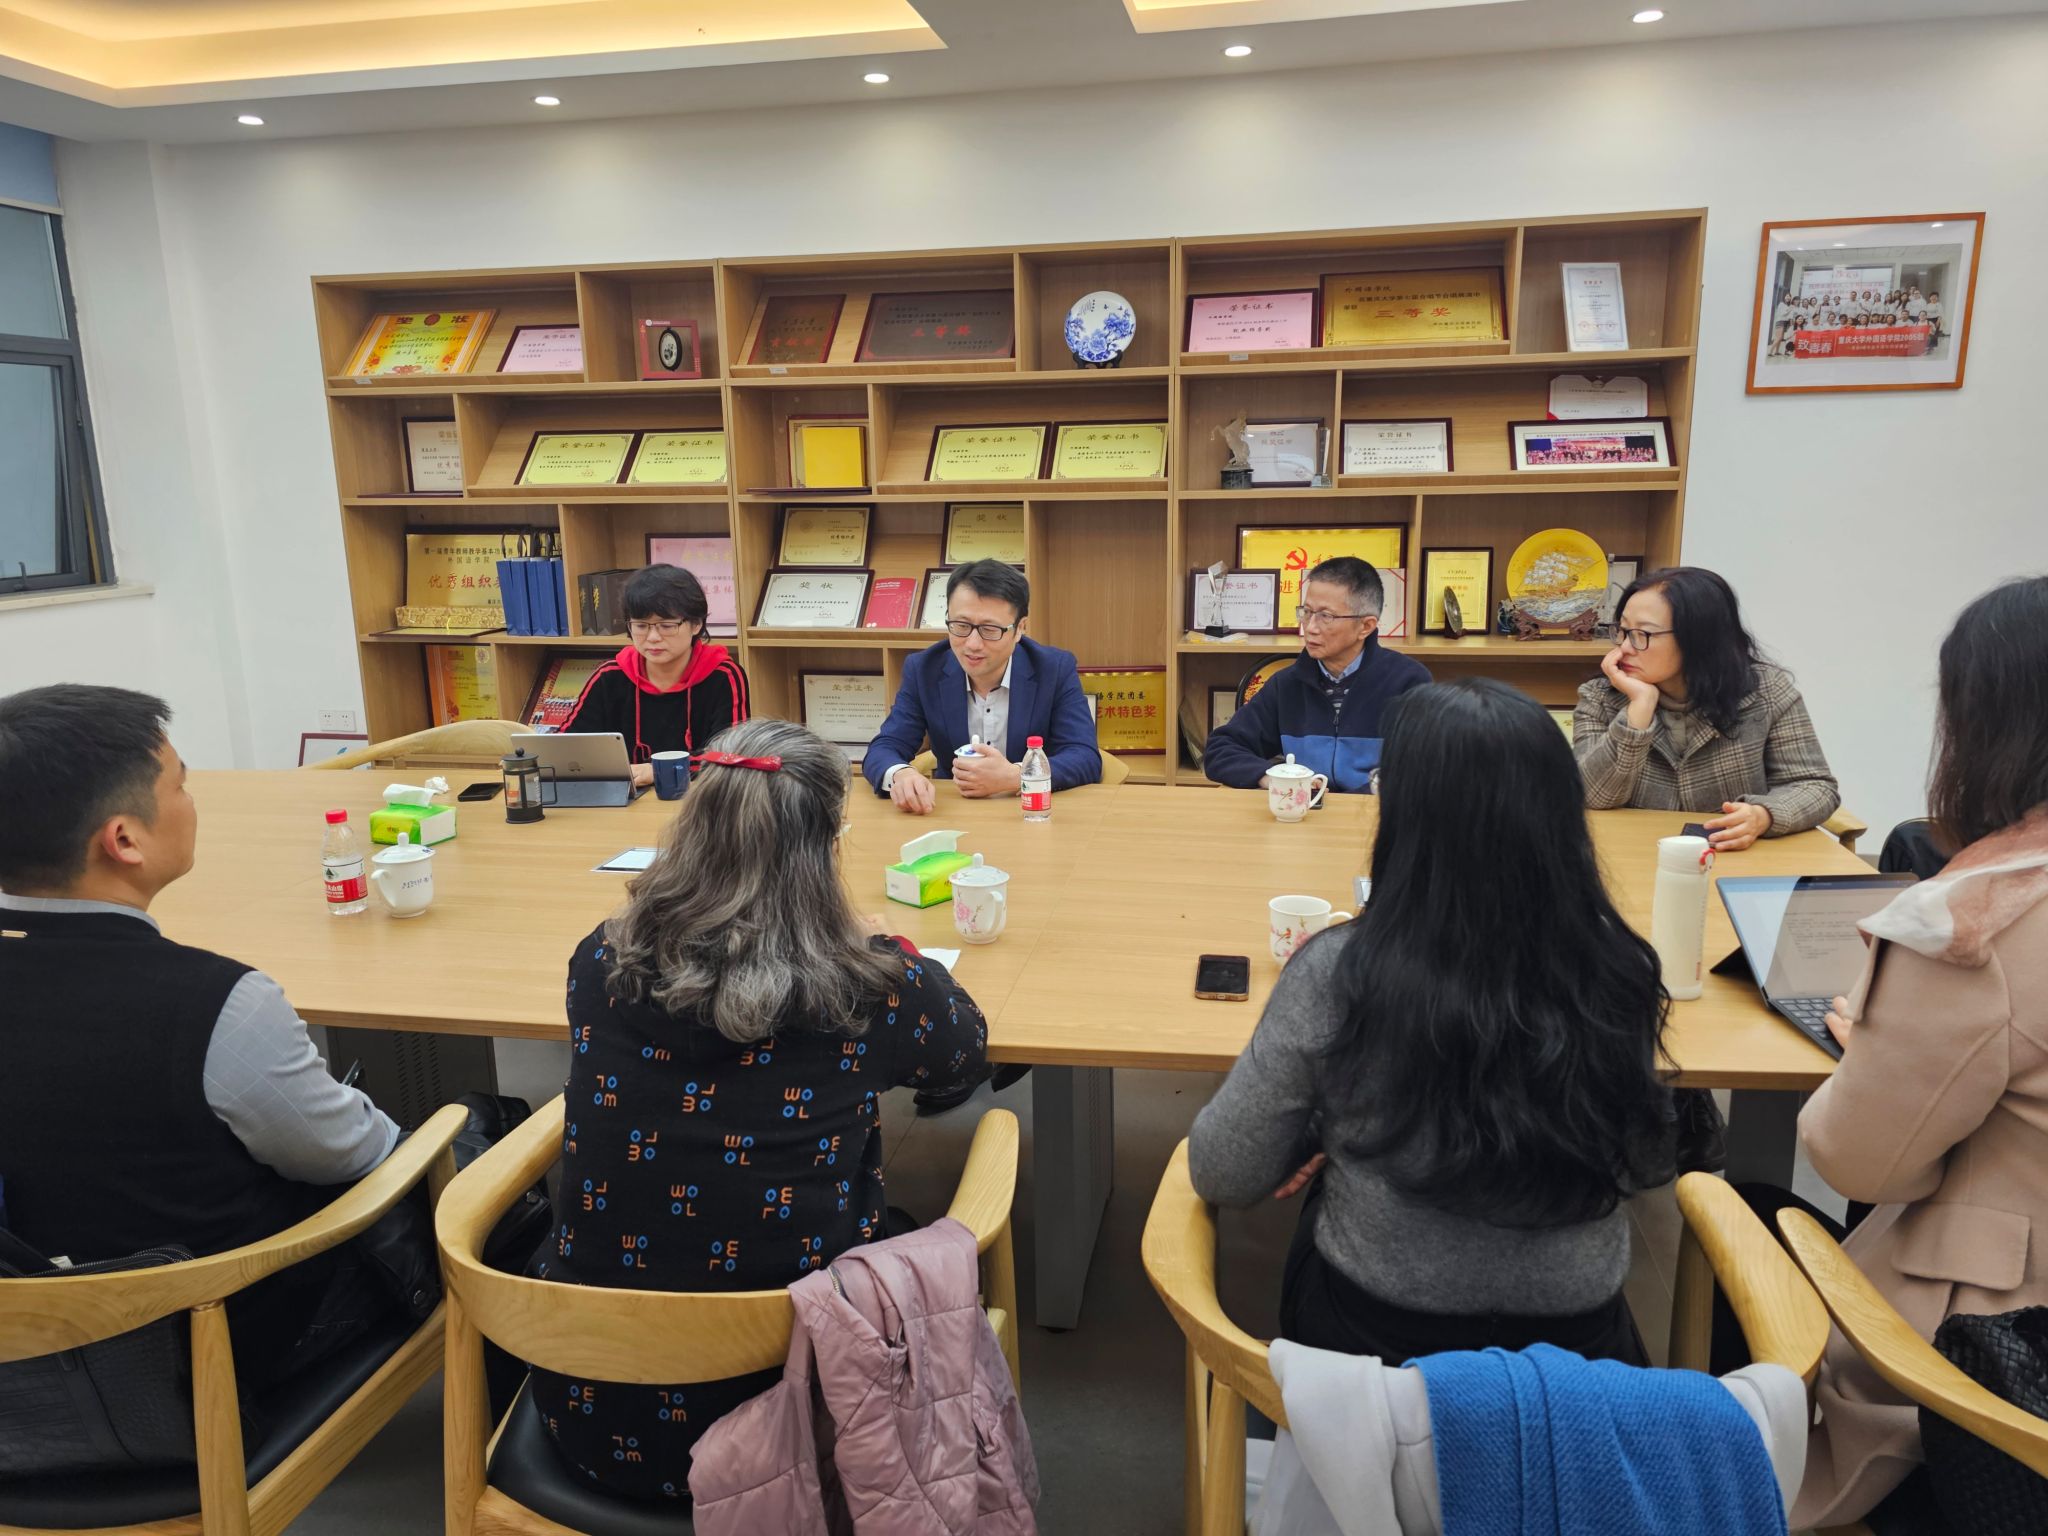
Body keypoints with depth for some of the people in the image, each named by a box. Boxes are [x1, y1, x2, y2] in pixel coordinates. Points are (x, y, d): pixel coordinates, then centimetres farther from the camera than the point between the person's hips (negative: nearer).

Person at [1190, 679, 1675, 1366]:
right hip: (1577, 1345, 3)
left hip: (1373, 1344, -2)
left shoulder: (1336, 975, -25)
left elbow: (1222, 1177, -12)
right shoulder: (1617, 974, -15)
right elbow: (1649, 1165, 2)